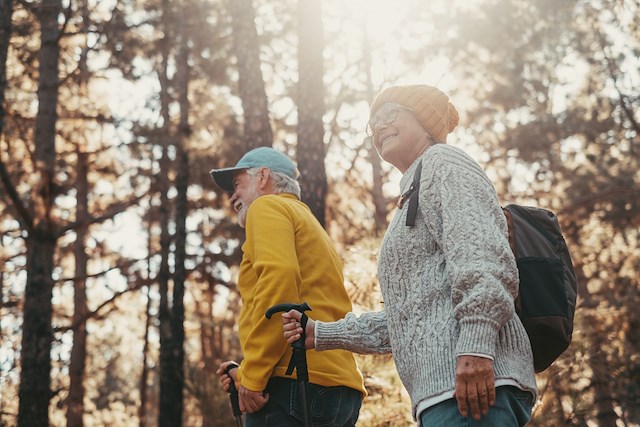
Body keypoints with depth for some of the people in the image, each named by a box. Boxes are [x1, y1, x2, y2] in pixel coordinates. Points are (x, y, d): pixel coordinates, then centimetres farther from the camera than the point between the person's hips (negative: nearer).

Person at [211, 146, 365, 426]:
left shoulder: (268, 207, 5)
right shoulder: (311, 225, 32)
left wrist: (252, 376, -15)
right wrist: (247, 374, 17)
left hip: (293, 383, -9)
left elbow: (279, 278, -14)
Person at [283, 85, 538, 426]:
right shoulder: (413, 196, 34)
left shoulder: (442, 162, 7)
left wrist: (475, 345, -24)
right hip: (443, 388, 10)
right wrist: (323, 333, 33)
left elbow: (480, 249, -12)